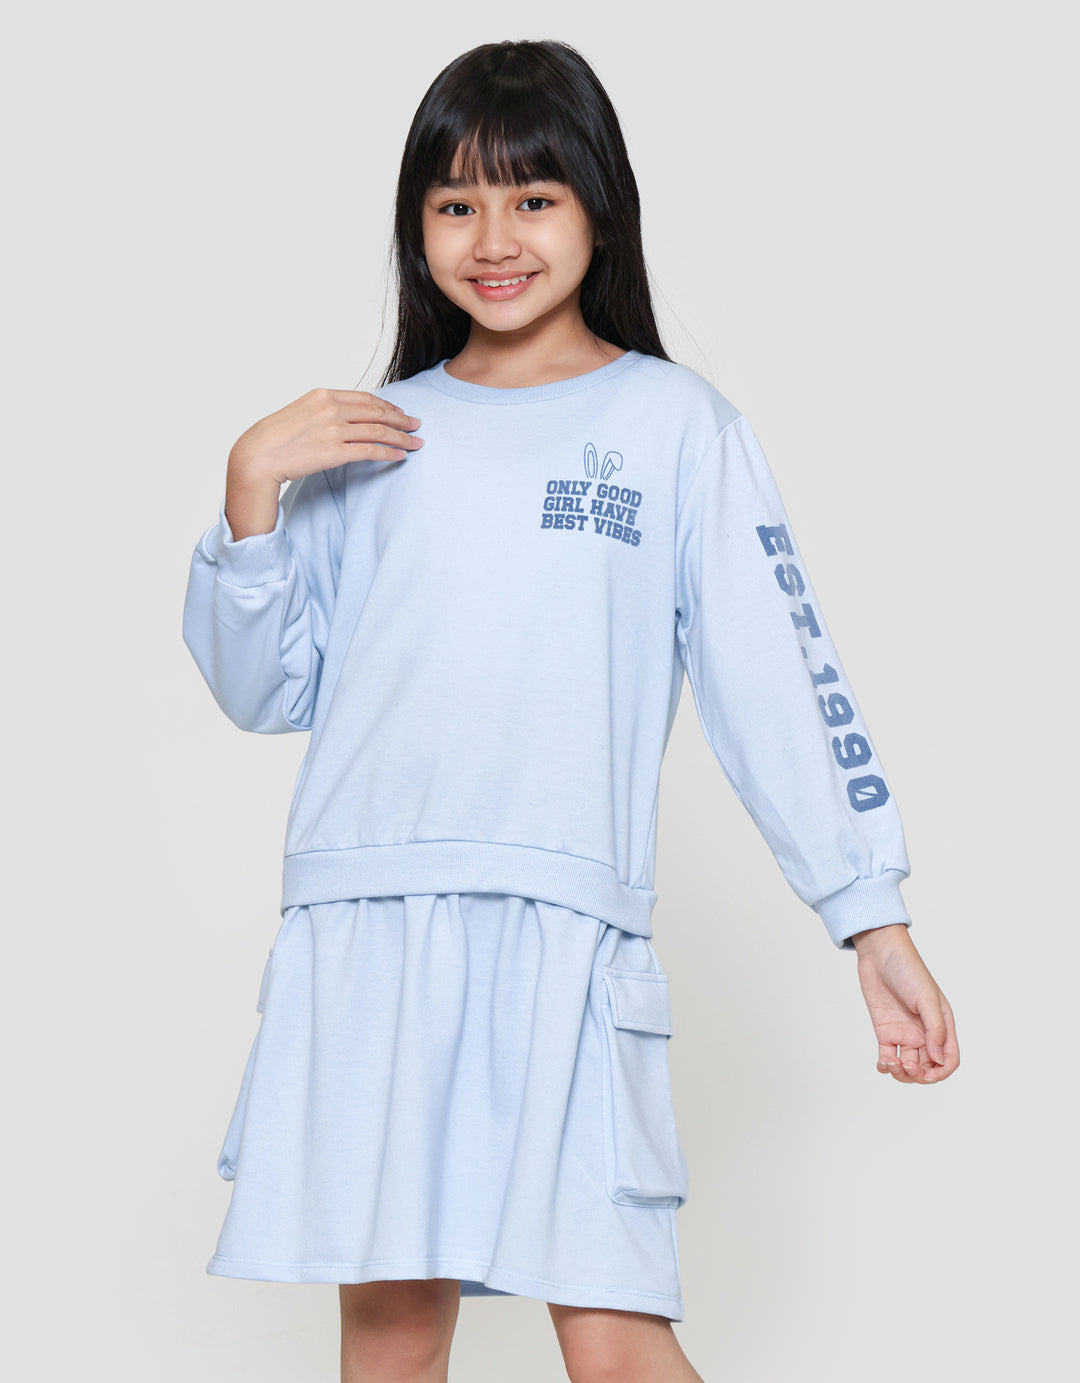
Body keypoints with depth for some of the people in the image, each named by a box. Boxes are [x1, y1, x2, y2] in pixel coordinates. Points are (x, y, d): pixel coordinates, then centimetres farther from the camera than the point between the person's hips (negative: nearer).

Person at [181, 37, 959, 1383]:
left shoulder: (677, 424, 8)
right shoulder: (370, 436, 16)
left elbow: (779, 678, 3)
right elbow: (265, 690, 15)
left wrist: (876, 924, -4)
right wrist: (250, 489, 0)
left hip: (564, 928, -3)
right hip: (362, 924, 3)